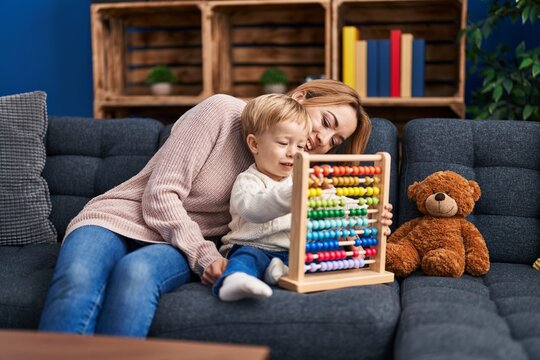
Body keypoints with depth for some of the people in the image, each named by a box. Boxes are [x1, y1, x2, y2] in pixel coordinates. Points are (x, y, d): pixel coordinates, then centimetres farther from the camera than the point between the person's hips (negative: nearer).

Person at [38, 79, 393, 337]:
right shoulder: (223, 111, -9)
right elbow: (160, 196, -12)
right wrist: (203, 254, -20)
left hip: (183, 244, 3)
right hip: (119, 217, -3)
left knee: (136, 273, -37)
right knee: (76, 282, -38)